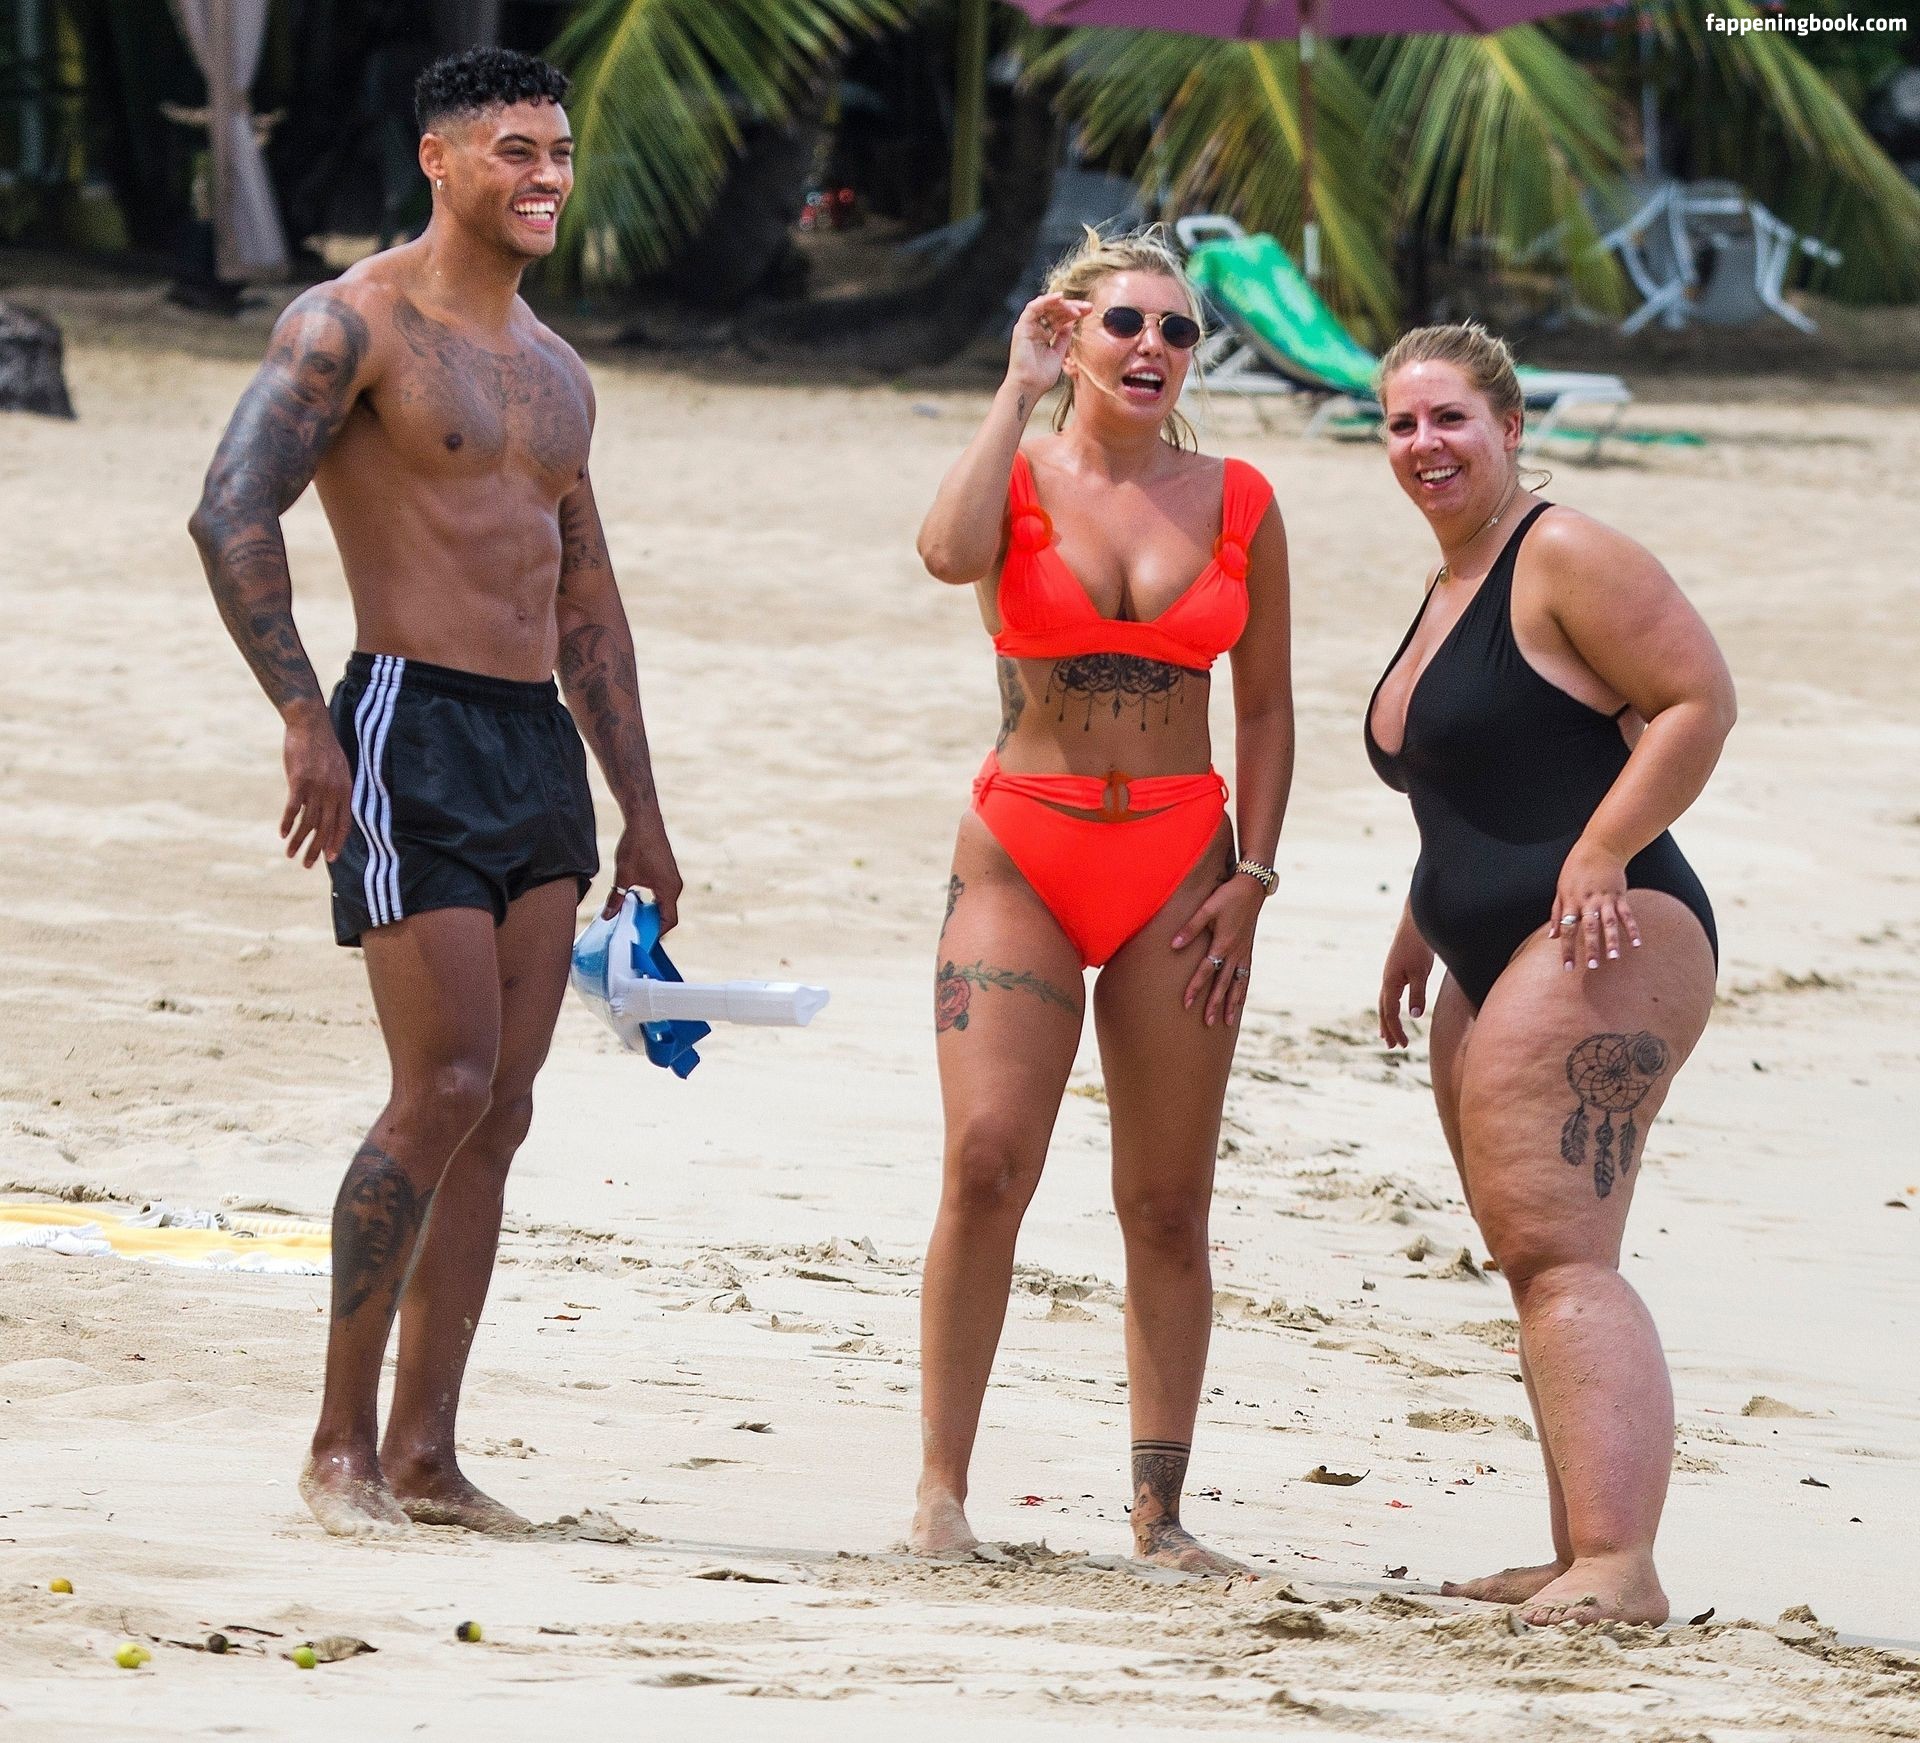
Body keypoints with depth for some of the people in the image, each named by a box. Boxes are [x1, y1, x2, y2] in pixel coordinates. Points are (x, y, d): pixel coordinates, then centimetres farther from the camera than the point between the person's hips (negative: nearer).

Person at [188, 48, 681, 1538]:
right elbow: (233, 513, -16)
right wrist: (303, 717, -24)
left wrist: (641, 813, 22)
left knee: (500, 1108, 4)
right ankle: (340, 1443, -3)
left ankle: (424, 1453, 8)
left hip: (540, 747, 8)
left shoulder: (556, 374, 19)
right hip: (412, 735, -8)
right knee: (444, 1089, -13)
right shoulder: (356, 324, -5)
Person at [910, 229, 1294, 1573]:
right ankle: (943, 1487, -6)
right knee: (988, 1162, -15)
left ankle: (1161, 1510, 10)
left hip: (1180, 867, 2)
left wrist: (1253, 874, 0)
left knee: (1170, 1208, 3)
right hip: (1021, 856, -2)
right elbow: (950, 552, -24)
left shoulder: (1235, 503, 7)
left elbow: (1267, 705, 11)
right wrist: (1021, 392, -13)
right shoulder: (1018, 477, 1)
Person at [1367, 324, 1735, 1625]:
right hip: (1496, 968, 11)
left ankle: (1618, 1569, -28)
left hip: (1603, 945, -11)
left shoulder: (1565, 561, -9)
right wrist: (1424, 919, 26)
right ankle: (1582, 1564, 13)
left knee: (1555, 1250, -20)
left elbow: (1702, 700, -15)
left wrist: (1601, 853, -21)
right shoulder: (1451, 588, 21)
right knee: (1539, 1265, 10)